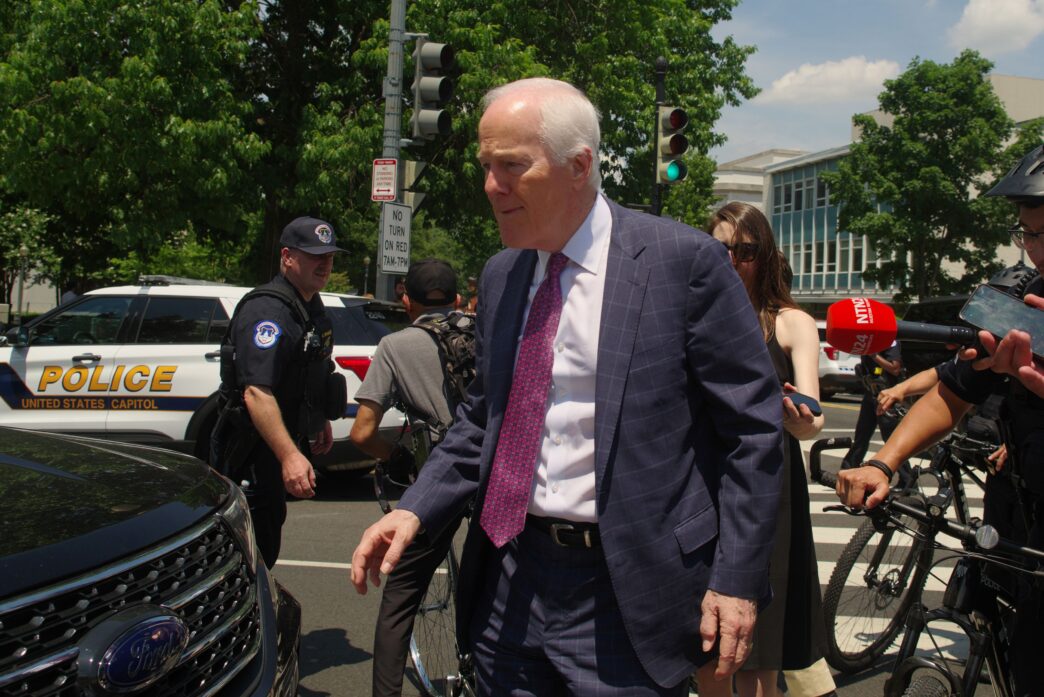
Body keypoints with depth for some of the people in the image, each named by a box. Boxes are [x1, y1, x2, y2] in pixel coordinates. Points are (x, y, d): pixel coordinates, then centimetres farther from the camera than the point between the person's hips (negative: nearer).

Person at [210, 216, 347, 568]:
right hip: (250, 452, -10)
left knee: (266, 549, 22)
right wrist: (290, 456, -38)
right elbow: (256, 392, -33)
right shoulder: (268, 311, -23)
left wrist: (320, 422, 26)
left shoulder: (311, 305, 10)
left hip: (280, 447, 10)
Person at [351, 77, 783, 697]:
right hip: (509, 582, 6)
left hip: (624, 598, -5)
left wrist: (737, 581, -10)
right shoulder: (500, 276, 8)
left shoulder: (684, 262, -10)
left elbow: (752, 426, -8)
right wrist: (416, 510, 1)